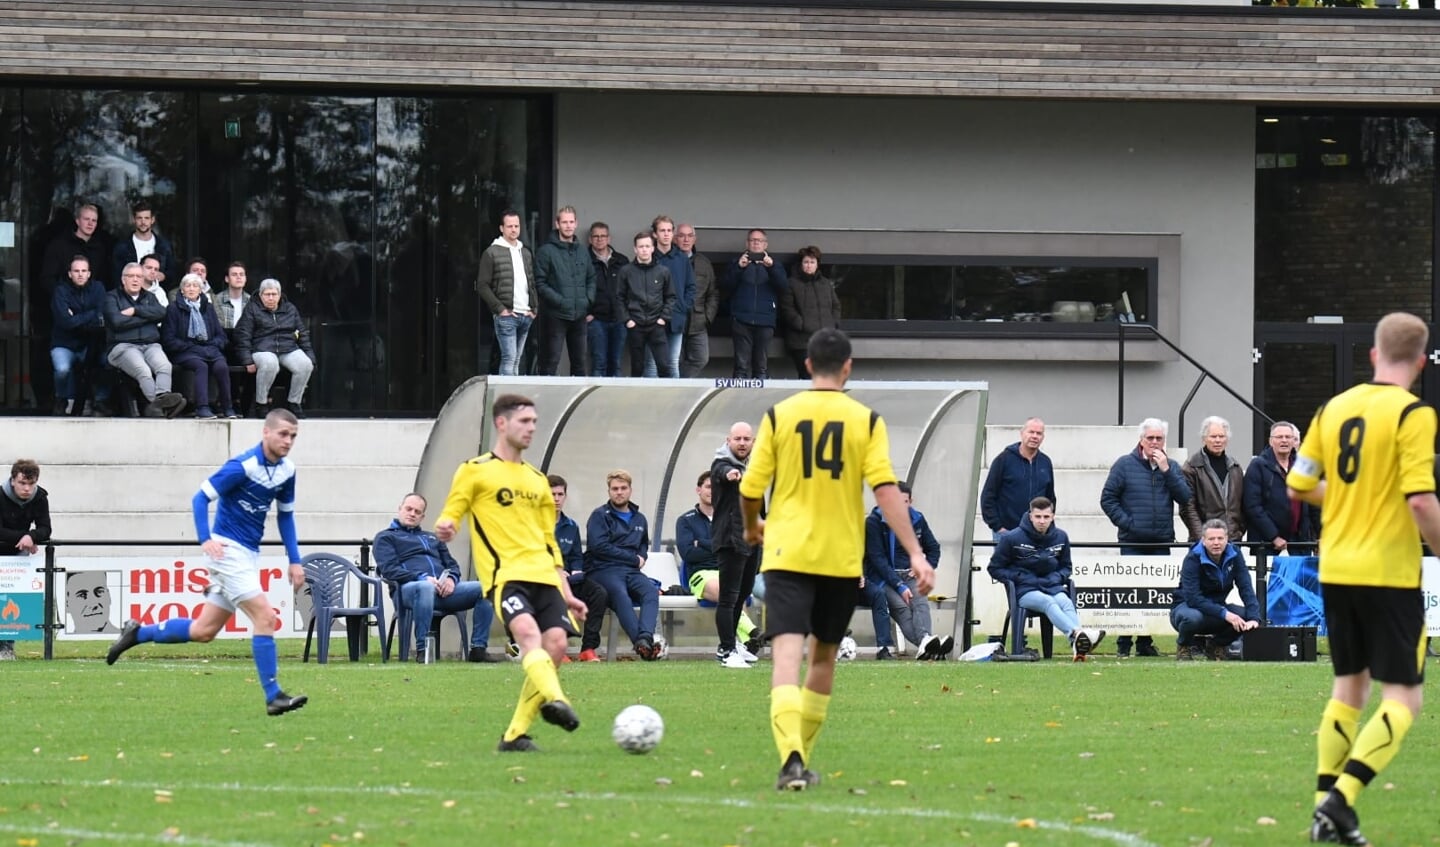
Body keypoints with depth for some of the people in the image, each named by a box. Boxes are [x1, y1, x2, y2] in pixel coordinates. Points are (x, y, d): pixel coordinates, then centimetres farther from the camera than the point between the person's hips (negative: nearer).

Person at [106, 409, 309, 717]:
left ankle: (137, 633, 26)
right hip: (228, 549, -8)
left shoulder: (286, 470, 6)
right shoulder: (243, 466, -17)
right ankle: (273, 697, -14)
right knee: (264, 616, -17)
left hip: (249, 554, 8)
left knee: (203, 631, 11)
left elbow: (285, 515, 18)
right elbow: (201, 498, -14)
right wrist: (206, 539, -27)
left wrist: (295, 560, 12)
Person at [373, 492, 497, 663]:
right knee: (425, 588, -44)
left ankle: (478, 649, -19)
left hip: (443, 589, 6)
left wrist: (451, 578, 0)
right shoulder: (385, 537, 17)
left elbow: (452, 564, 27)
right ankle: (422, 650, -39)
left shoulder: (432, 538, 35)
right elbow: (389, 569, 0)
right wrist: (423, 578, -15)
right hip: (408, 587, -6)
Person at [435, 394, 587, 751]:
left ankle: (516, 734, -4)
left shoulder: (536, 479, 24)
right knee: (527, 631, -30)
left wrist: (566, 593, 22)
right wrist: (444, 528, -22)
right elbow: (449, 517, 4)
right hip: (504, 573, -6)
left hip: (542, 575, 6)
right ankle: (554, 699, -51)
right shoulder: (475, 471, 7)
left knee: (556, 643, -11)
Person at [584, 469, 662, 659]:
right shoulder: (600, 515, 6)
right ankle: (640, 642, -53)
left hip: (632, 571, 5)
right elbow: (598, 546, -7)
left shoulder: (639, 519, 25)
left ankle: (645, 637, -51)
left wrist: (642, 557, 14)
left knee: (651, 591, -29)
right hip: (603, 570, -5)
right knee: (620, 593, -38)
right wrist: (634, 559, -3)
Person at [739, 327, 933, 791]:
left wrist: (752, 527, 23)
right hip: (842, 558, 1)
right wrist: (916, 554, -10)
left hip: (787, 555, -1)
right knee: (823, 656, 19)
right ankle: (801, 758, 23)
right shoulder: (867, 421, 0)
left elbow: (750, 489, 1)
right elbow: (886, 491, -9)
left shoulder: (779, 415, 0)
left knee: (787, 655, -9)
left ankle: (792, 758, -30)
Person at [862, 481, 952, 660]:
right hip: (884, 578, -4)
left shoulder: (917, 520, 11)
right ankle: (924, 642, -58)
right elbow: (878, 558, -10)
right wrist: (899, 586, -19)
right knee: (901, 607, -32)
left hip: (911, 575, 4)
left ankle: (925, 642, -54)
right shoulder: (874, 522, -4)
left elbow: (933, 548, 24)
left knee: (920, 601, -29)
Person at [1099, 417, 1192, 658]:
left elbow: (1185, 498, -1)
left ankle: (1145, 642, 12)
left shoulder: (1171, 467, 11)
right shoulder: (1125, 465, 1)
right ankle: (1123, 644, -1)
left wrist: (1166, 471, -9)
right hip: (1133, 542, -3)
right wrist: (1125, 522, -9)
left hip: (1161, 542, 3)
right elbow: (1108, 499, 1)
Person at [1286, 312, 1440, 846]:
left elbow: (1298, 485, 11)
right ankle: (1340, 799, -15)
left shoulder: (1334, 408, 6)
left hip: (1336, 571, 6)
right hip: (1390, 575, -6)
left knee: (1349, 687, 18)